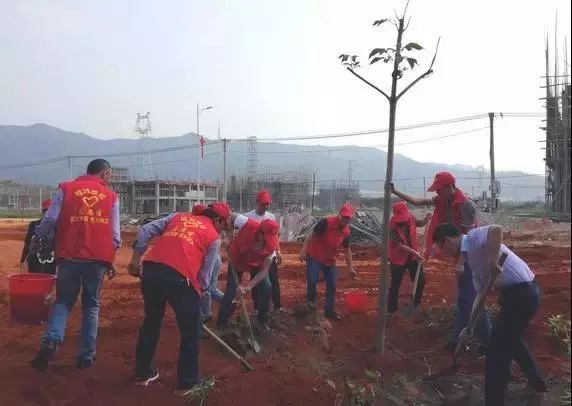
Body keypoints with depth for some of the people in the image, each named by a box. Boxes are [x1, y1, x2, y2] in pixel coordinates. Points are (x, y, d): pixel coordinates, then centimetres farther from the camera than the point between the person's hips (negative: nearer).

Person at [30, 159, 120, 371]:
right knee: (91, 305, 14)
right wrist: (110, 260, 16)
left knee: (63, 300, 16)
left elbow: (50, 219, -1)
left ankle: (51, 341, -7)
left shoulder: (66, 188, 5)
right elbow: (114, 234, 6)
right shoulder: (111, 196, 7)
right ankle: (86, 356, 16)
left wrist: (38, 239, 15)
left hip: (69, 256, 0)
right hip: (98, 258, 0)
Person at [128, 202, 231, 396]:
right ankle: (187, 382, 22)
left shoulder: (178, 216, 24)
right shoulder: (214, 237, 12)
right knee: (191, 330, 14)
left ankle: (143, 373, 39)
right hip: (179, 278, -5)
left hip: (150, 270, 5)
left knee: (151, 321, 26)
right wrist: (198, 294, 20)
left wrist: (136, 259, 16)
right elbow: (204, 275, 8)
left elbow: (146, 230, 14)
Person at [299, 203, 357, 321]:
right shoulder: (327, 222, -21)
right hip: (314, 257, -6)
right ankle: (310, 304, 10)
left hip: (330, 260, 6)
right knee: (312, 281, -14)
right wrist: (303, 250, -26)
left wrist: (350, 268, 11)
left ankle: (329, 310, 20)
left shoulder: (346, 232, -2)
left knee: (331, 286, 6)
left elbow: (347, 250, 10)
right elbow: (311, 235, -19)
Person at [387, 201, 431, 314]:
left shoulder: (410, 217, -10)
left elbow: (419, 224, 11)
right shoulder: (392, 226, -26)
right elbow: (399, 245, -26)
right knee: (395, 285, 4)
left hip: (413, 256, 6)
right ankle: (391, 309, 20)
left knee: (420, 281, 16)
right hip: (398, 258, -6)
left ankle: (416, 304, 37)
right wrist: (414, 252, -32)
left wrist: (426, 219, -11)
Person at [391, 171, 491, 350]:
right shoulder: (442, 201, 1)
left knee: (473, 299, -7)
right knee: (463, 298, 14)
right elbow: (417, 201, 10)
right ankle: (458, 339, 24)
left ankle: (488, 342, 5)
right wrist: (395, 192, 8)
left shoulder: (466, 205, -22)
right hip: (462, 254, 9)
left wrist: (460, 262, -29)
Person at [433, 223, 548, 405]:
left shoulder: (474, 236, -9)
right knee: (511, 337, 31)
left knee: (498, 350, -2)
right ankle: (536, 380, 50)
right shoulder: (471, 254, 16)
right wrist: (470, 327, 17)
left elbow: (497, 229, -34)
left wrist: (493, 262, -34)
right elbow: (481, 294, 17)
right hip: (524, 292, 11)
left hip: (522, 293, -11)